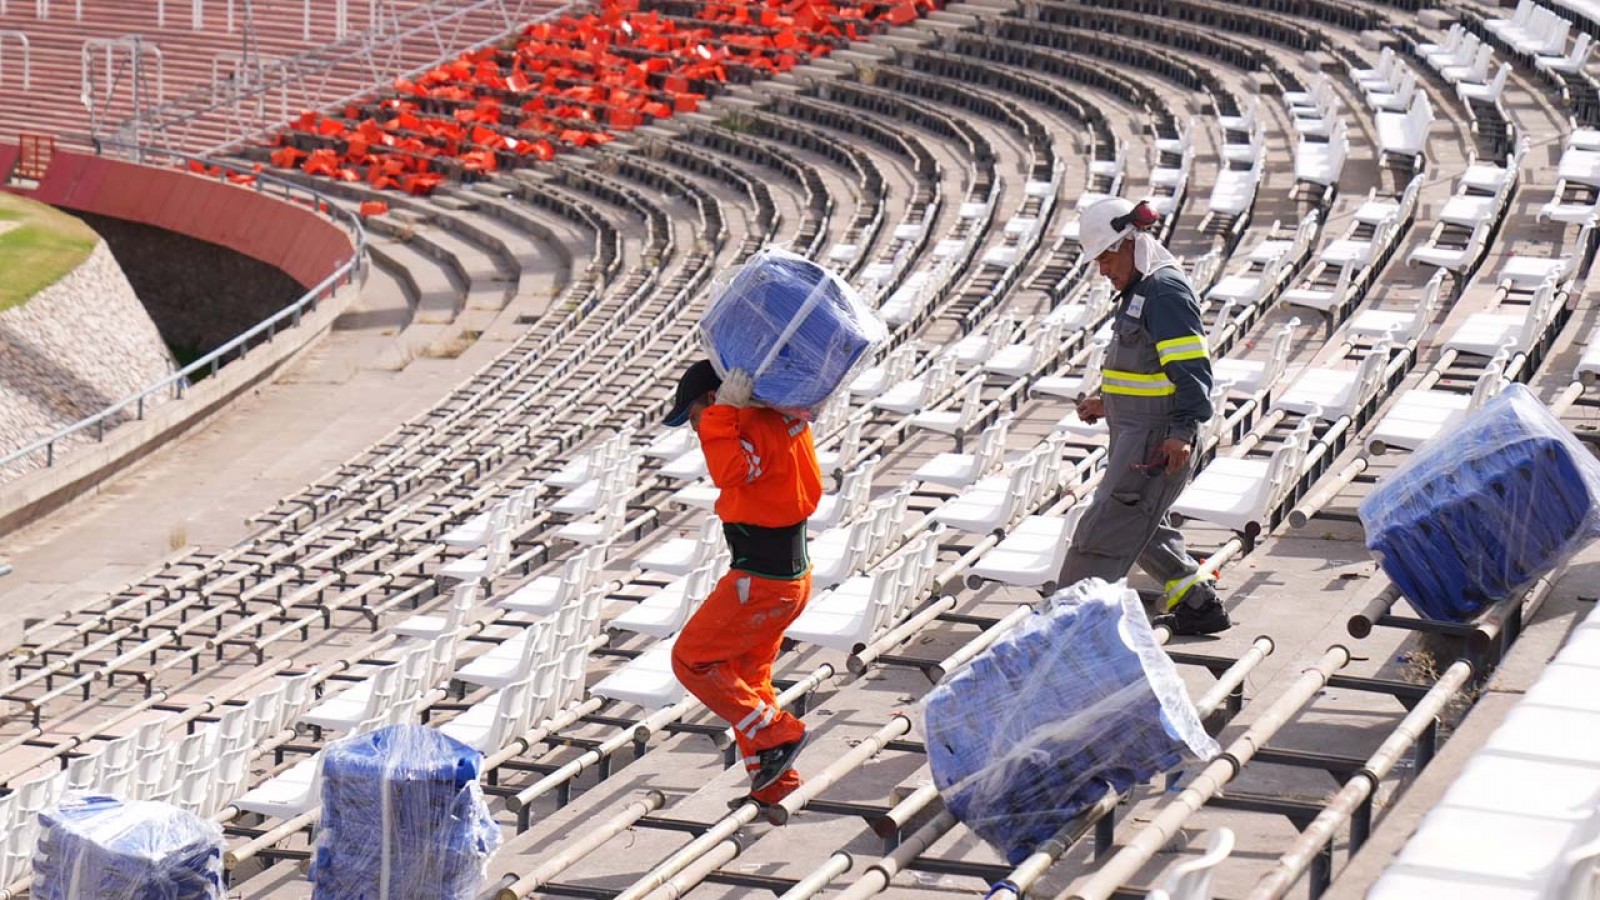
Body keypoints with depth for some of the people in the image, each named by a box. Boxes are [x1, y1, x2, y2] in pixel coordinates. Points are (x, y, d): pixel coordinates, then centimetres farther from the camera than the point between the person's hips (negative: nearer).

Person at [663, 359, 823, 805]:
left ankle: (777, 735, 1)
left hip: (762, 582, -10)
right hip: (790, 573, 10)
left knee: (691, 659, 0)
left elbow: (728, 470, -42)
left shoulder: (759, 428, -24)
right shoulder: (783, 417, 5)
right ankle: (774, 784, 26)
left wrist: (724, 410, -39)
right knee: (748, 679, 20)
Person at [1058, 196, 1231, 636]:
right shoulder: (1140, 289, 16)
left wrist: (1182, 431, -31)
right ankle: (1198, 604, 27)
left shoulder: (1166, 291, -16)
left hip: (1156, 438, -11)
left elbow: (1191, 368, -23)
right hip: (1134, 431, 11)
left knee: (1105, 528, -9)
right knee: (1144, 525, 19)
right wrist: (1106, 402, 20)